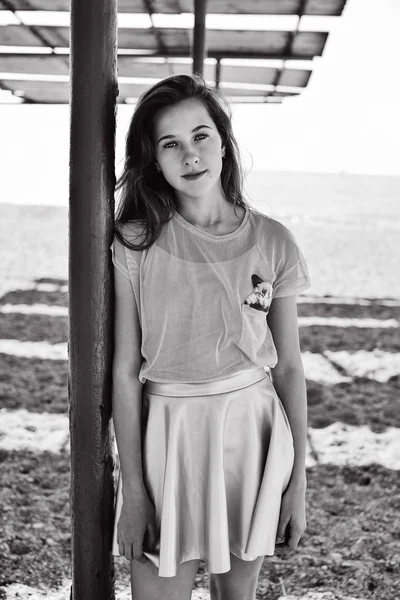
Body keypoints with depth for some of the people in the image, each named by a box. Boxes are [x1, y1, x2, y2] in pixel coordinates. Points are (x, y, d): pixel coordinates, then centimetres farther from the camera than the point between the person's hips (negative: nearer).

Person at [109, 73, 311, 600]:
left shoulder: (272, 242, -4)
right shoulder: (136, 242, -8)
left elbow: (289, 367, 0)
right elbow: (125, 370, -7)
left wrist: (298, 481, 1)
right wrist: (133, 489, -8)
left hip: (251, 431, 2)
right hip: (168, 433, -1)